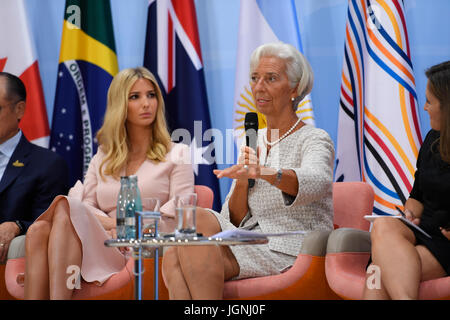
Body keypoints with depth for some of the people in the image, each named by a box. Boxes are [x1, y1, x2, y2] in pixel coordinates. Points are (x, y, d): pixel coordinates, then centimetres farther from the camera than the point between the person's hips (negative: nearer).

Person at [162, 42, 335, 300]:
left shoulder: (314, 140, -2)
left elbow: (316, 182, -29)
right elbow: (233, 220, 15)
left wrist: (265, 172, -48)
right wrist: (241, 182, -7)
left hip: (291, 255, -6)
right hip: (252, 246, 6)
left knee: (196, 219, -27)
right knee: (173, 257, -26)